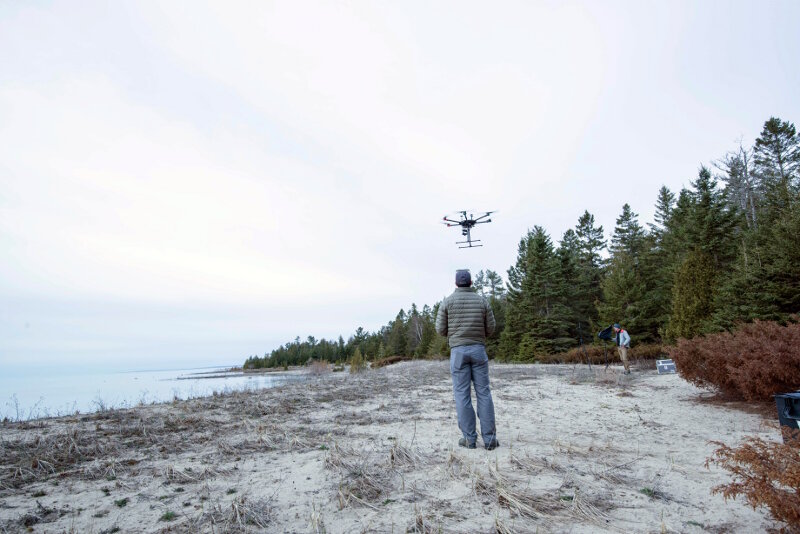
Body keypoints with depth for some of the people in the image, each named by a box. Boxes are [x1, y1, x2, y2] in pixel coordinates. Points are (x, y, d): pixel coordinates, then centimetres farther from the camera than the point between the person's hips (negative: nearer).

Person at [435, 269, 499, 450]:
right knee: (483, 393, 4)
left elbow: (441, 329, -1)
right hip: (478, 350, 1)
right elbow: (490, 329, 6)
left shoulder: (447, 302, -1)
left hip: (458, 351, -1)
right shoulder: (482, 301, 4)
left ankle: (469, 438, 4)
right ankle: (489, 438, 4)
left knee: (462, 394, 3)